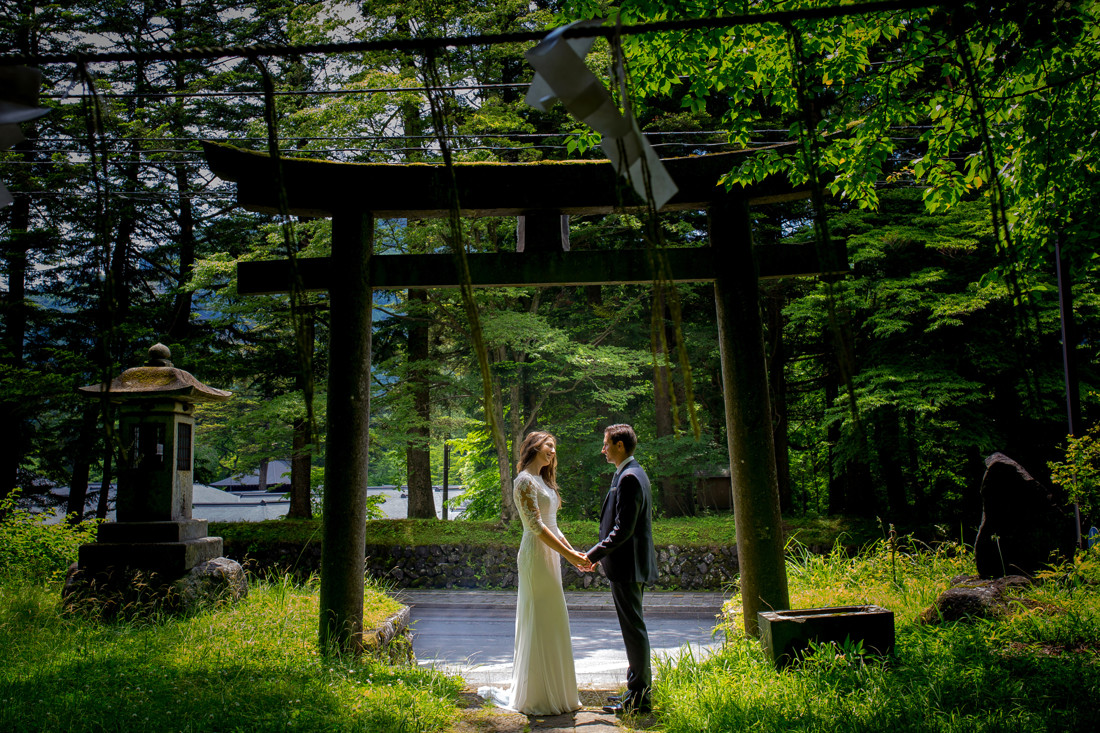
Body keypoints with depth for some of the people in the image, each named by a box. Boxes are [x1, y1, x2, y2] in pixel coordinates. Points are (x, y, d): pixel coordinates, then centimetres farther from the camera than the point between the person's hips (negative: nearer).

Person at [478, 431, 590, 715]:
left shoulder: (543, 481, 18)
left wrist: (573, 552, 12)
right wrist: (569, 554, -17)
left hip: (549, 555, 9)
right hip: (536, 556, -9)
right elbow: (536, 526, -18)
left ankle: (554, 691, 21)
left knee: (550, 625, 13)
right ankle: (539, 697, 4)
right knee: (541, 624, -5)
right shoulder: (525, 481, -11)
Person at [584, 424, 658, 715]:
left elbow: (623, 529, -23)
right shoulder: (634, 473, 15)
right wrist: (602, 553, 18)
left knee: (634, 629, -2)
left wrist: (594, 554, -17)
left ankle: (638, 697, 6)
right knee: (633, 628, 16)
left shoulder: (629, 477, -18)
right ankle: (638, 689, 25)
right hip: (629, 564, 11)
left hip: (626, 566, -11)